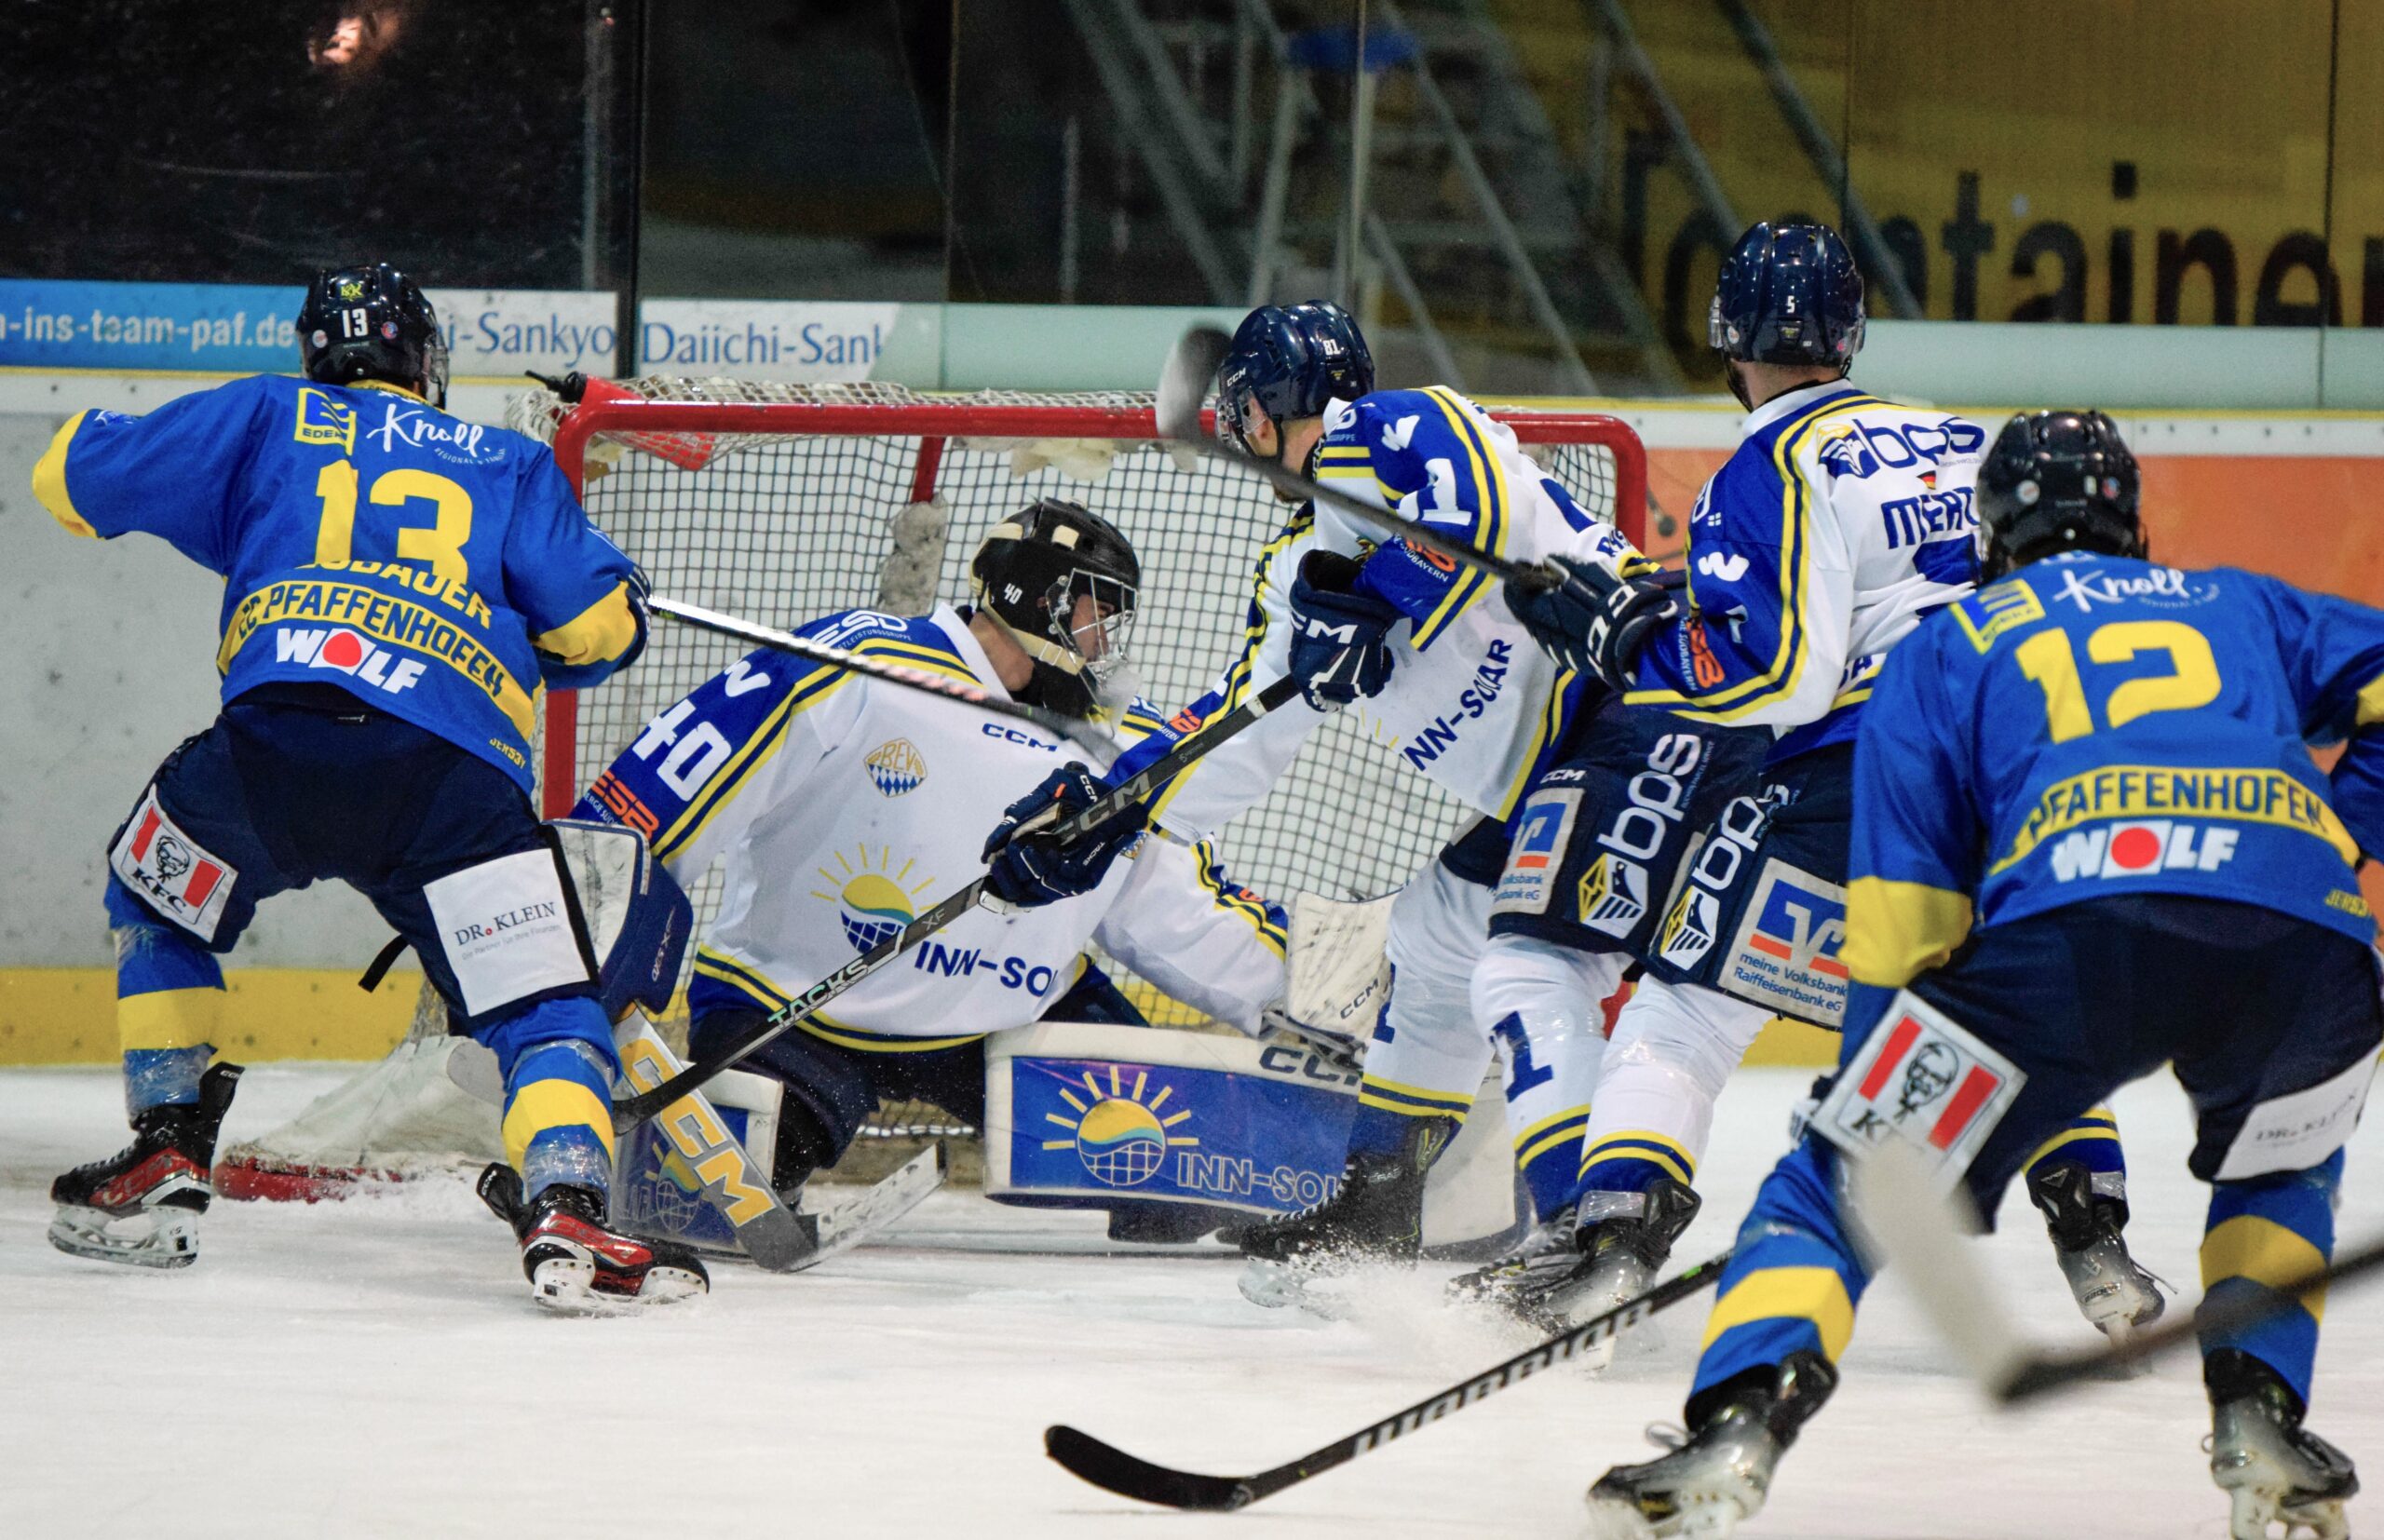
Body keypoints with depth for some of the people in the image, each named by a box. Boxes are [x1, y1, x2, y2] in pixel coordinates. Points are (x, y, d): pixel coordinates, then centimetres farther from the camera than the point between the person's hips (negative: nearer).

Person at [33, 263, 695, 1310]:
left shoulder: (267, 419, 24)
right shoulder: (510, 466, 26)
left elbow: (74, 478, 24)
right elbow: (599, 624, 15)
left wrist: (95, 439, 49)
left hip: (277, 729, 1)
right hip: (457, 775, -1)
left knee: (155, 896, 30)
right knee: (543, 1012, 3)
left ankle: (163, 1163, 25)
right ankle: (564, 1205, -23)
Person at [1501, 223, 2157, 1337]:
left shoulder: (1774, 470, -3)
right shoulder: (1959, 443, 17)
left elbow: (1775, 667, -13)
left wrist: (1623, 636, -2)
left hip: (1854, 773, -6)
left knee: (1696, 994, 3)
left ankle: (1619, 1229, -9)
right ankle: (2094, 1237, 16)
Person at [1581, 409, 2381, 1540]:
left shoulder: (1946, 648, 28)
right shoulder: (2241, 607, 36)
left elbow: (1899, 923, 21)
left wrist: (1876, 1102, 28)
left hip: (2073, 925, -2)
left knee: (1838, 1184, 8)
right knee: (2277, 1168, 35)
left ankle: (1736, 1428, -15)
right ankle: (2261, 1418, 14)